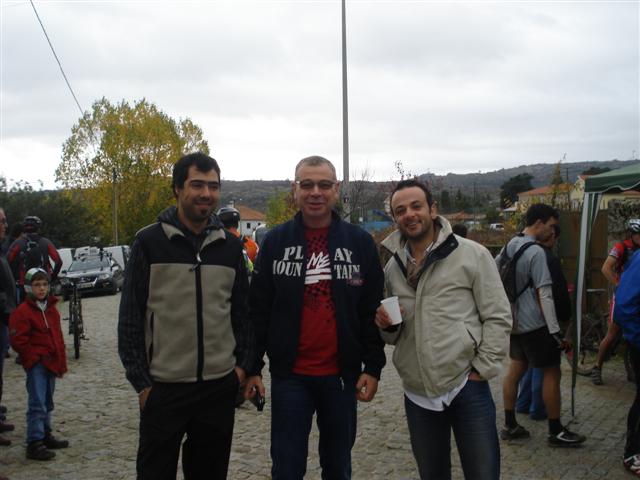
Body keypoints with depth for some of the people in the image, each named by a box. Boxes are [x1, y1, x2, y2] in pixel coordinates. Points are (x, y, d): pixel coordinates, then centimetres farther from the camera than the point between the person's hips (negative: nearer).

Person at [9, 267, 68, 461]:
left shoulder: (52, 309, 12)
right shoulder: (22, 311, -11)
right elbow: (18, 341, -13)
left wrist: (61, 362, 12)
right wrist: (38, 356, -12)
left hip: (51, 363, 8)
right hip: (36, 364, -7)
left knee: (47, 402, 17)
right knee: (37, 404, -9)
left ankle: (46, 435, 29)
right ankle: (34, 444, -6)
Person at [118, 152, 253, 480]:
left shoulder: (230, 246, 6)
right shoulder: (149, 242, -5)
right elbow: (130, 319, -4)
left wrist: (242, 364, 4)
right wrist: (141, 381, -6)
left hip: (220, 387, 3)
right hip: (163, 388, -3)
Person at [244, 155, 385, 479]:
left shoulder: (360, 242, 0)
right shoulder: (275, 241, 0)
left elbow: (373, 311, 2)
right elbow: (258, 310, 2)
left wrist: (373, 367, -1)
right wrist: (252, 367, -1)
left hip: (342, 375, 1)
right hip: (289, 374, 0)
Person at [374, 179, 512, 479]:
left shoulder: (472, 255, -6)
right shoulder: (392, 267, 9)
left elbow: (498, 317, -5)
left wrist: (482, 370, -9)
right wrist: (386, 325, -5)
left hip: (466, 386, -4)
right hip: (417, 393, 5)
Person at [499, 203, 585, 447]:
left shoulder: (509, 246, 7)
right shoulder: (536, 252, -18)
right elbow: (544, 295, -20)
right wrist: (555, 331, -18)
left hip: (514, 321, 9)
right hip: (534, 325, -9)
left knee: (516, 369, 13)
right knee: (551, 373, 2)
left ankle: (510, 426, 18)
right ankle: (556, 431, 10)